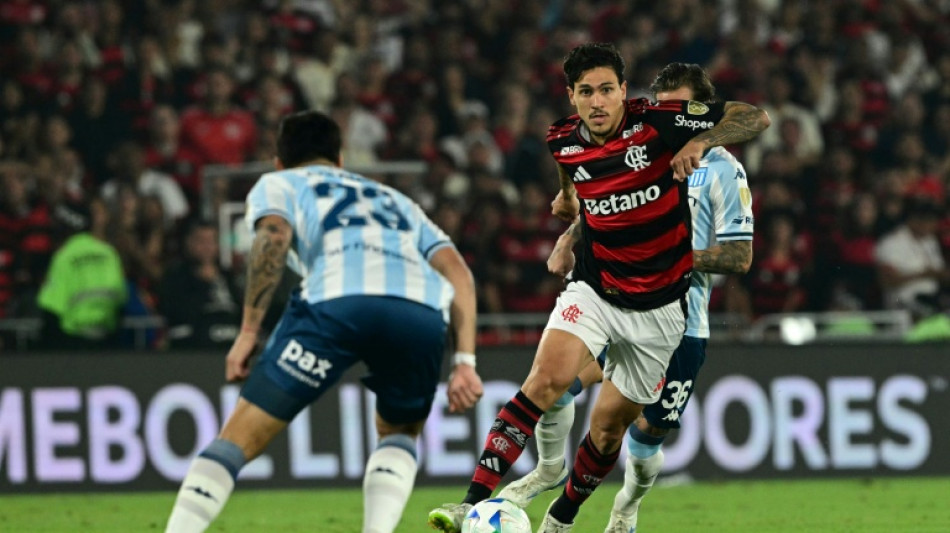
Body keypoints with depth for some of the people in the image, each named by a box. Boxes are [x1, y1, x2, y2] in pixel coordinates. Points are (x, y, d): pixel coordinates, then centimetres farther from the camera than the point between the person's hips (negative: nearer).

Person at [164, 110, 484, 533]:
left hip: (338, 300, -3)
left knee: (240, 436, 3)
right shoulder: (396, 201, 41)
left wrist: (248, 332, 2)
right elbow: (456, 272, 26)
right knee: (400, 432, 30)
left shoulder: (278, 184, 30)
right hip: (424, 312, 3)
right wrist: (465, 362, 19)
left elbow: (273, 235, 6)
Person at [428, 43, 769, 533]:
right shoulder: (564, 143, -1)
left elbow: (756, 118, -14)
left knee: (610, 424, 4)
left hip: (658, 305, -1)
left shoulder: (658, 122, -14)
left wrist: (702, 142, -28)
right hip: (593, 289, 1)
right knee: (546, 378, -25)